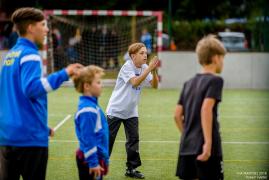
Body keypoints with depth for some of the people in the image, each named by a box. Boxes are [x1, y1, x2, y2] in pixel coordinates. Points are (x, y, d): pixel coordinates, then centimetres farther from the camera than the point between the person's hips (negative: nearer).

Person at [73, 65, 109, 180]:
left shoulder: (92, 105, 9)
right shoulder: (87, 110, -21)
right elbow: (87, 138, -23)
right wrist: (93, 162, -22)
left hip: (97, 157, 10)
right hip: (90, 161, -10)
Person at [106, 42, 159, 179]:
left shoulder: (145, 68, 1)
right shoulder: (127, 66, -16)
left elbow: (154, 85, -6)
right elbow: (135, 82, -30)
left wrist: (154, 71, -22)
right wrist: (149, 68, -34)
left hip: (131, 112, 6)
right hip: (116, 110, -6)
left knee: (133, 139, 2)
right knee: (108, 139, -1)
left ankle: (131, 169, 11)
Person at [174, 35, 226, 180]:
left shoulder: (189, 83, 15)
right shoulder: (215, 80, -6)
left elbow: (177, 115, 14)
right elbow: (206, 109, -20)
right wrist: (208, 142, -23)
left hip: (186, 147, 7)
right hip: (206, 148, -7)